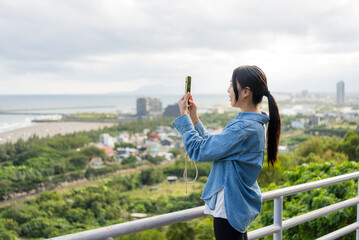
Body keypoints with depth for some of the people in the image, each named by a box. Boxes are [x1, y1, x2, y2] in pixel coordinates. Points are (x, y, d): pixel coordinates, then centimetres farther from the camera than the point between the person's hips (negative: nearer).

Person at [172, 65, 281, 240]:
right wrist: (194, 118, 9)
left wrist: (184, 116, -11)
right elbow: (213, 144, 13)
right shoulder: (253, 122, 6)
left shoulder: (244, 128, -27)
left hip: (230, 205, -11)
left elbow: (198, 150, -22)